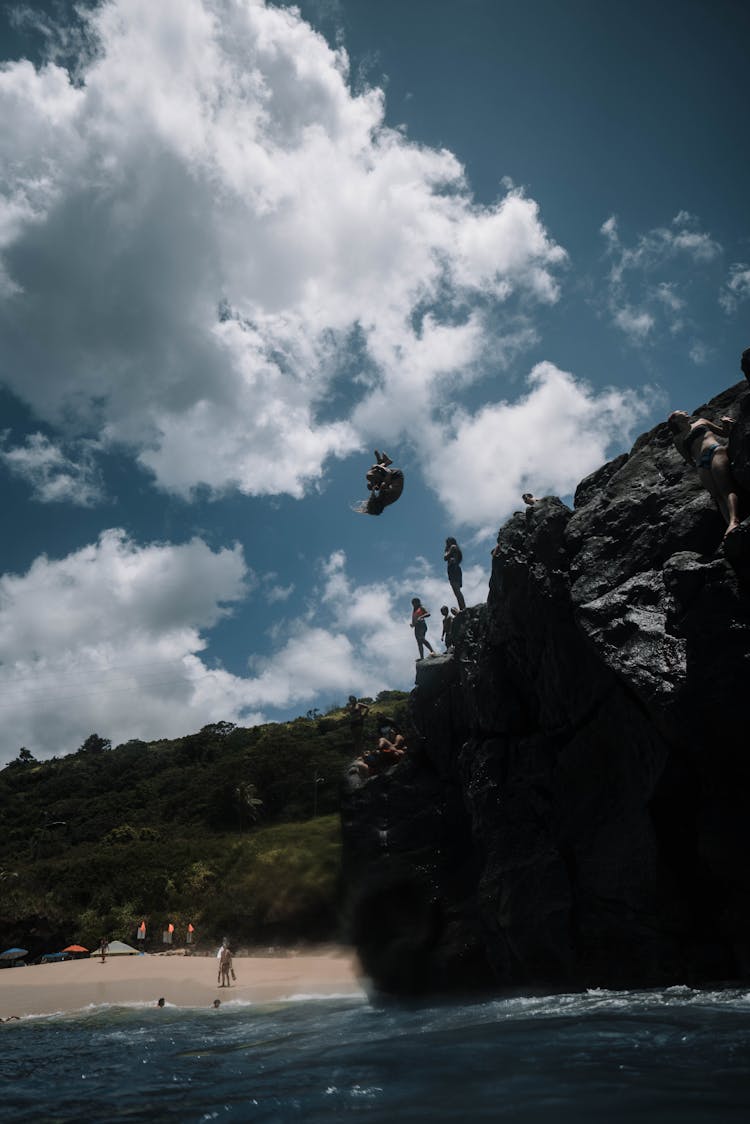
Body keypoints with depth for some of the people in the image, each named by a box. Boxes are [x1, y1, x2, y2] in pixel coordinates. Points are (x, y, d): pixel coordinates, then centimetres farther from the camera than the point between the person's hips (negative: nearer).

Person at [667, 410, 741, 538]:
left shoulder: (701, 422, 30)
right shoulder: (678, 439, 26)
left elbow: (725, 433, 30)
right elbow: (689, 460, 19)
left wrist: (726, 424, 11)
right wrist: (697, 467, 4)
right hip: (702, 465, 1)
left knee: (726, 489, -24)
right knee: (718, 496, -19)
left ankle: (734, 521, -46)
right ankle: (730, 524, -38)